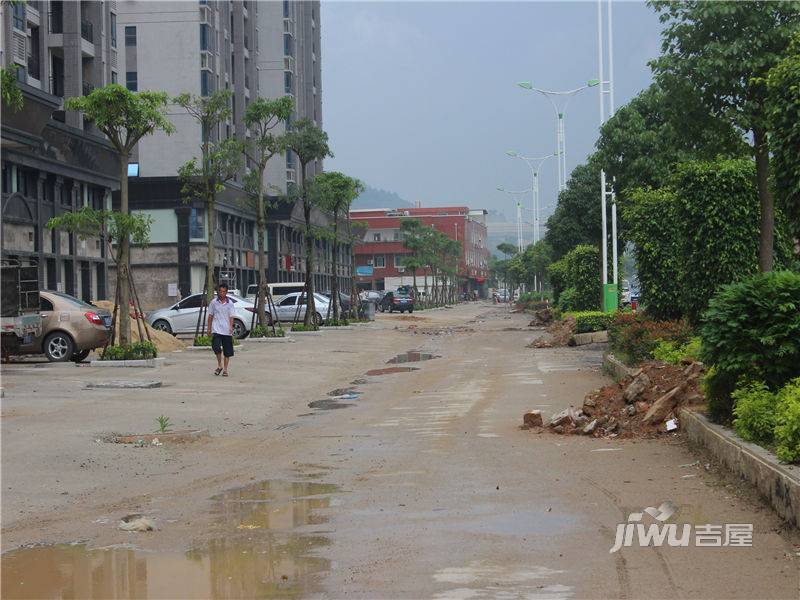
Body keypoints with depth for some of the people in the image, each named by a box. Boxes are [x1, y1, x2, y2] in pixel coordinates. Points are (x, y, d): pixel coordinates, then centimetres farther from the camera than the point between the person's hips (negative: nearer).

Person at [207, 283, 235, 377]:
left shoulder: (230, 303, 3)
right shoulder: (214, 302, 5)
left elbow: (231, 316, 0)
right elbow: (210, 316, 11)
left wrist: (231, 327, -15)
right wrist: (209, 328, 8)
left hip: (227, 331, 1)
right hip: (216, 329, -1)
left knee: (227, 351, 4)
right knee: (216, 347, -18)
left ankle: (225, 369, 15)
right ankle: (219, 365, 3)